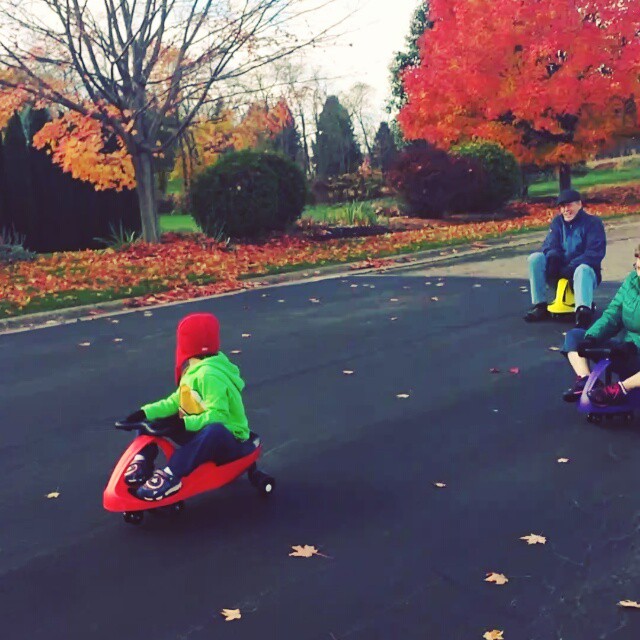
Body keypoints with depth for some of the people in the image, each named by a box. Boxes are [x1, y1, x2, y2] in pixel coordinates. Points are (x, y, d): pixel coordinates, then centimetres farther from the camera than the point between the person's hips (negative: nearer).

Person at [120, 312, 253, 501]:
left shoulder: (209, 375, -24)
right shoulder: (193, 371, 5)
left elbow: (217, 416, -31)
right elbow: (175, 402, 3)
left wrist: (183, 424, -39)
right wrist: (145, 413, -9)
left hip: (228, 440, -10)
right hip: (201, 434, 10)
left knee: (214, 430, -46)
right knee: (151, 419, 6)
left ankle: (170, 476, -46)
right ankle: (143, 460, -9)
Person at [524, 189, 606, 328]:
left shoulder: (593, 222, -5)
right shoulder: (557, 222, 9)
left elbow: (596, 253, -16)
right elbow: (549, 245, -1)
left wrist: (571, 267, -28)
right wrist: (552, 256, -27)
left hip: (582, 272, -4)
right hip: (559, 274, 4)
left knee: (583, 269, -38)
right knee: (535, 258, -18)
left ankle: (583, 311, -61)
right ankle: (539, 306, -19)